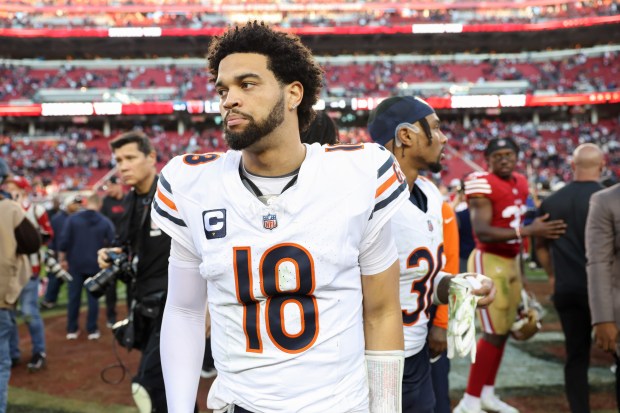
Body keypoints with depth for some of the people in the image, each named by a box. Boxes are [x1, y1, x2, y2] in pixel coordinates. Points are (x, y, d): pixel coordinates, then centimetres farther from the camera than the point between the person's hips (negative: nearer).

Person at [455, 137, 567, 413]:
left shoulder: (520, 183, 10)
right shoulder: (483, 185, -17)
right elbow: (482, 233, -27)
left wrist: (519, 269, 18)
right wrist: (529, 231, -29)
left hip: (511, 262, 8)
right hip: (489, 262, -8)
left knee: (504, 330, 12)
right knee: (494, 333, -8)